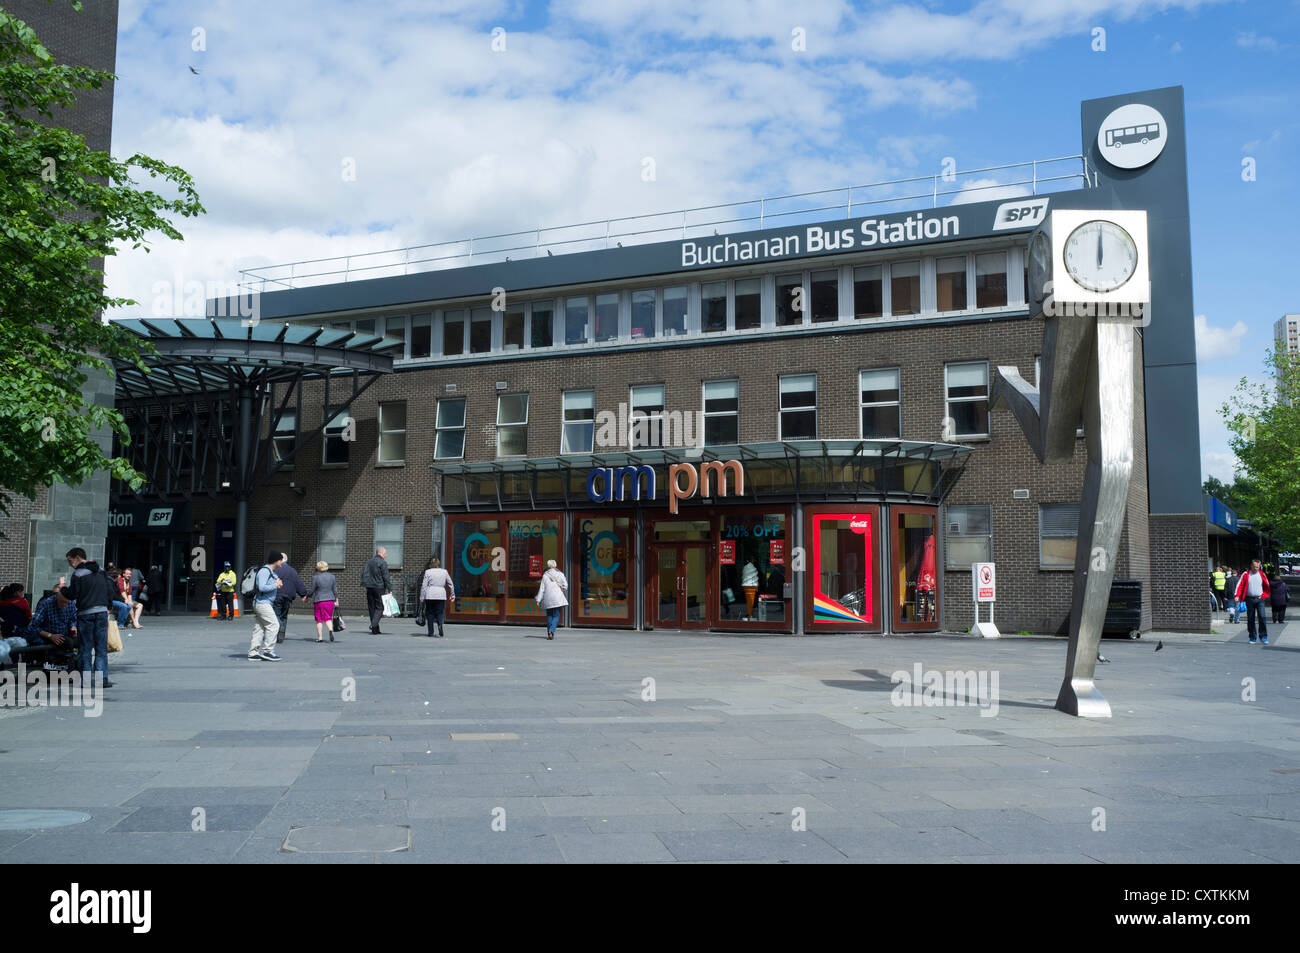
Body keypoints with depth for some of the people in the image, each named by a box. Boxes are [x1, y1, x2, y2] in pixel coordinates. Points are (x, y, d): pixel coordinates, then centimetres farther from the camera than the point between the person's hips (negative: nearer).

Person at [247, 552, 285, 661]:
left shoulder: (271, 572, 18)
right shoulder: (264, 571, -14)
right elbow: (262, 587, -24)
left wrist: (278, 582, 8)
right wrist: (275, 585, -14)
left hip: (265, 604, 10)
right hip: (262, 603, -10)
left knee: (259, 628, 9)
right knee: (273, 625, -10)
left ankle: (253, 653, 9)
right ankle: (267, 651, -8)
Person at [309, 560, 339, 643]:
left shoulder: (315, 577, -7)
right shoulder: (332, 576, 3)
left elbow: (312, 590, -3)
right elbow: (335, 590, 6)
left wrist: (307, 597, 14)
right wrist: (336, 600, 14)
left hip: (318, 601, -3)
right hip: (330, 600, 3)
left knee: (319, 620, 6)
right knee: (328, 618, 9)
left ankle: (319, 637, 6)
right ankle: (330, 630, -19)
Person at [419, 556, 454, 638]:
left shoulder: (428, 572, 1)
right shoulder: (444, 572, 7)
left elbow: (424, 585, -3)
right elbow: (451, 584, 11)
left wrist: (422, 596, 2)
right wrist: (452, 595, 19)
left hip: (430, 595, -1)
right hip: (441, 595, 1)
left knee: (430, 613, 8)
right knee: (439, 613, 7)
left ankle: (431, 632, 7)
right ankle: (440, 625, -23)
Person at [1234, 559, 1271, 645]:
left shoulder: (1262, 574, 6)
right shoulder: (1245, 575, 2)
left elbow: (1267, 587, 16)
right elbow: (1240, 585, -1)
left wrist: (1263, 595, 5)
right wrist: (1237, 596, -12)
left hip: (1259, 599, 0)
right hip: (1249, 600, 0)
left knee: (1262, 617, -12)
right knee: (1250, 619, 4)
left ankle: (1263, 636, -6)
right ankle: (1252, 637, 13)